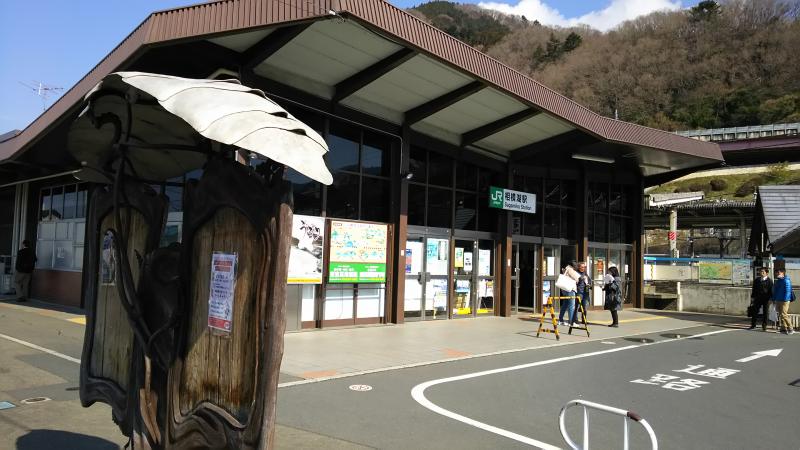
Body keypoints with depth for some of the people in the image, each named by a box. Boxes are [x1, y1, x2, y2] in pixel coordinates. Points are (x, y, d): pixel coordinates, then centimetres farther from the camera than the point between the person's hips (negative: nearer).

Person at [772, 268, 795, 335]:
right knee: (780, 315, 11)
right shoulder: (777, 281, 15)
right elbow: (774, 291, 20)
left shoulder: (786, 281, -12)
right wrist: (773, 299, 17)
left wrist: (785, 299, -21)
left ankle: (790, 329, -5)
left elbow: (788, 291, -17)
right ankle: (784, 328, 17)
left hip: (784, 301, -9)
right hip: (778, 301, 9)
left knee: (784, 315, -11)